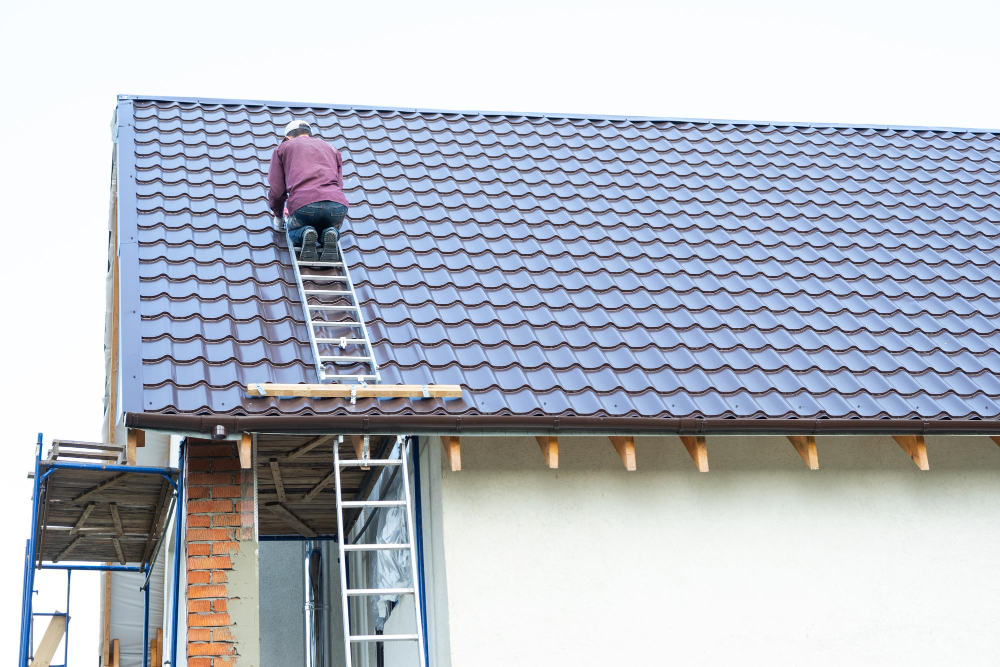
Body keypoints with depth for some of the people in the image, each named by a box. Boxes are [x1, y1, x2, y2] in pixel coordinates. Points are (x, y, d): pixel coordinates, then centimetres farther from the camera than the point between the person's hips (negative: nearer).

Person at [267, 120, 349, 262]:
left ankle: (304, 235, -5)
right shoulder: (331, 148, 33)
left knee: (294, 231, 31)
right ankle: (330, 235, -3)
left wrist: (278, 215, 33)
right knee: (333, 229, 34)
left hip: (302, 204, -2)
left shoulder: (282, 147, 23)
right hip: (337, 204, 2)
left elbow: (276, 190, 15)